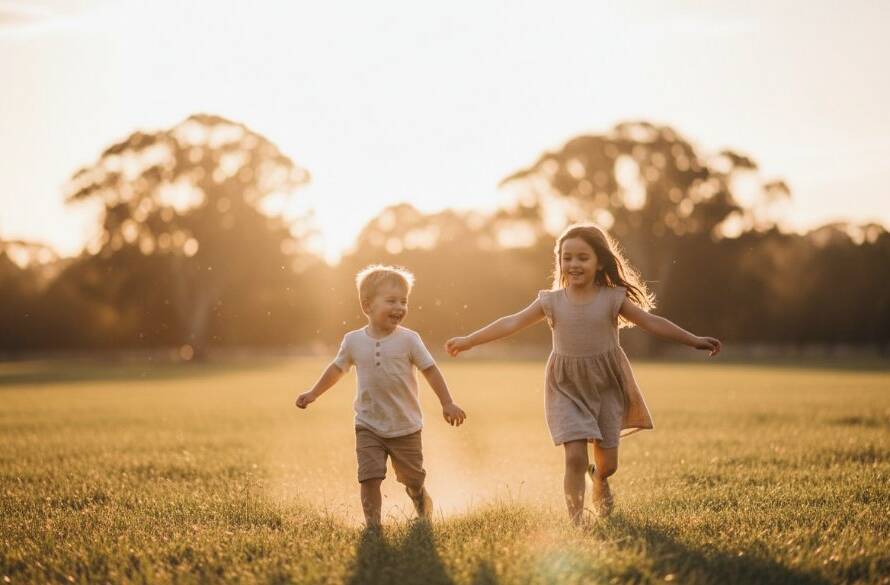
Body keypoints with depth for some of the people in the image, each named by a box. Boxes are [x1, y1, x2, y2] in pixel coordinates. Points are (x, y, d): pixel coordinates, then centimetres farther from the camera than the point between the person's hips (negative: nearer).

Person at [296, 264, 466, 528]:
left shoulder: (408, 340, -9)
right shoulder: (353, 341, -3)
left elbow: (430, 370, -4)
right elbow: (337, 368, 13)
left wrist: (447, 403, -7)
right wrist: (313, 394, 17)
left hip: (405, 427, -1)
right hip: (369, 427, 1)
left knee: (413, 479, 14)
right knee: (370, 477, -12)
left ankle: (423, 509, 43)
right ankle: (372, 524, 1)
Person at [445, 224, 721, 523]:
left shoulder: (612, 298, -6)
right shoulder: (551, 301, -4)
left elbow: (652, 322, -6)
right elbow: (511, 323, -3)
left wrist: (694, 340, -11)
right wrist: (468, 341, -6)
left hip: (606, 386, 1)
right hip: (567, 389, -1)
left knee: (607, 462, 8)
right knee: (575, 456, -14)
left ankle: (599, 479, 45)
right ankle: (576, 520, 0)